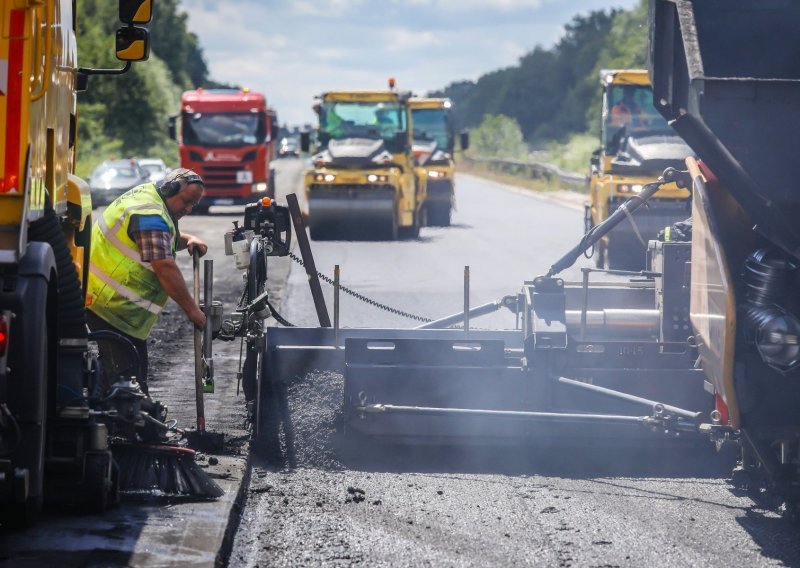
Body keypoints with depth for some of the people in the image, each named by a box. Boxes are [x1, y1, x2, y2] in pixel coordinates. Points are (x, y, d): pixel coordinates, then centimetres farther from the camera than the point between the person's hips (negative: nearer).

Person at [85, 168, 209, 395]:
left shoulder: (146, 196, 14)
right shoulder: (150, 214, -19)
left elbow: (165, 240, 32)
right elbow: (165, 267, -24)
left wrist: (188, 240, 10)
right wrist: (192, 310, -19)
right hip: (110, 302, -11)